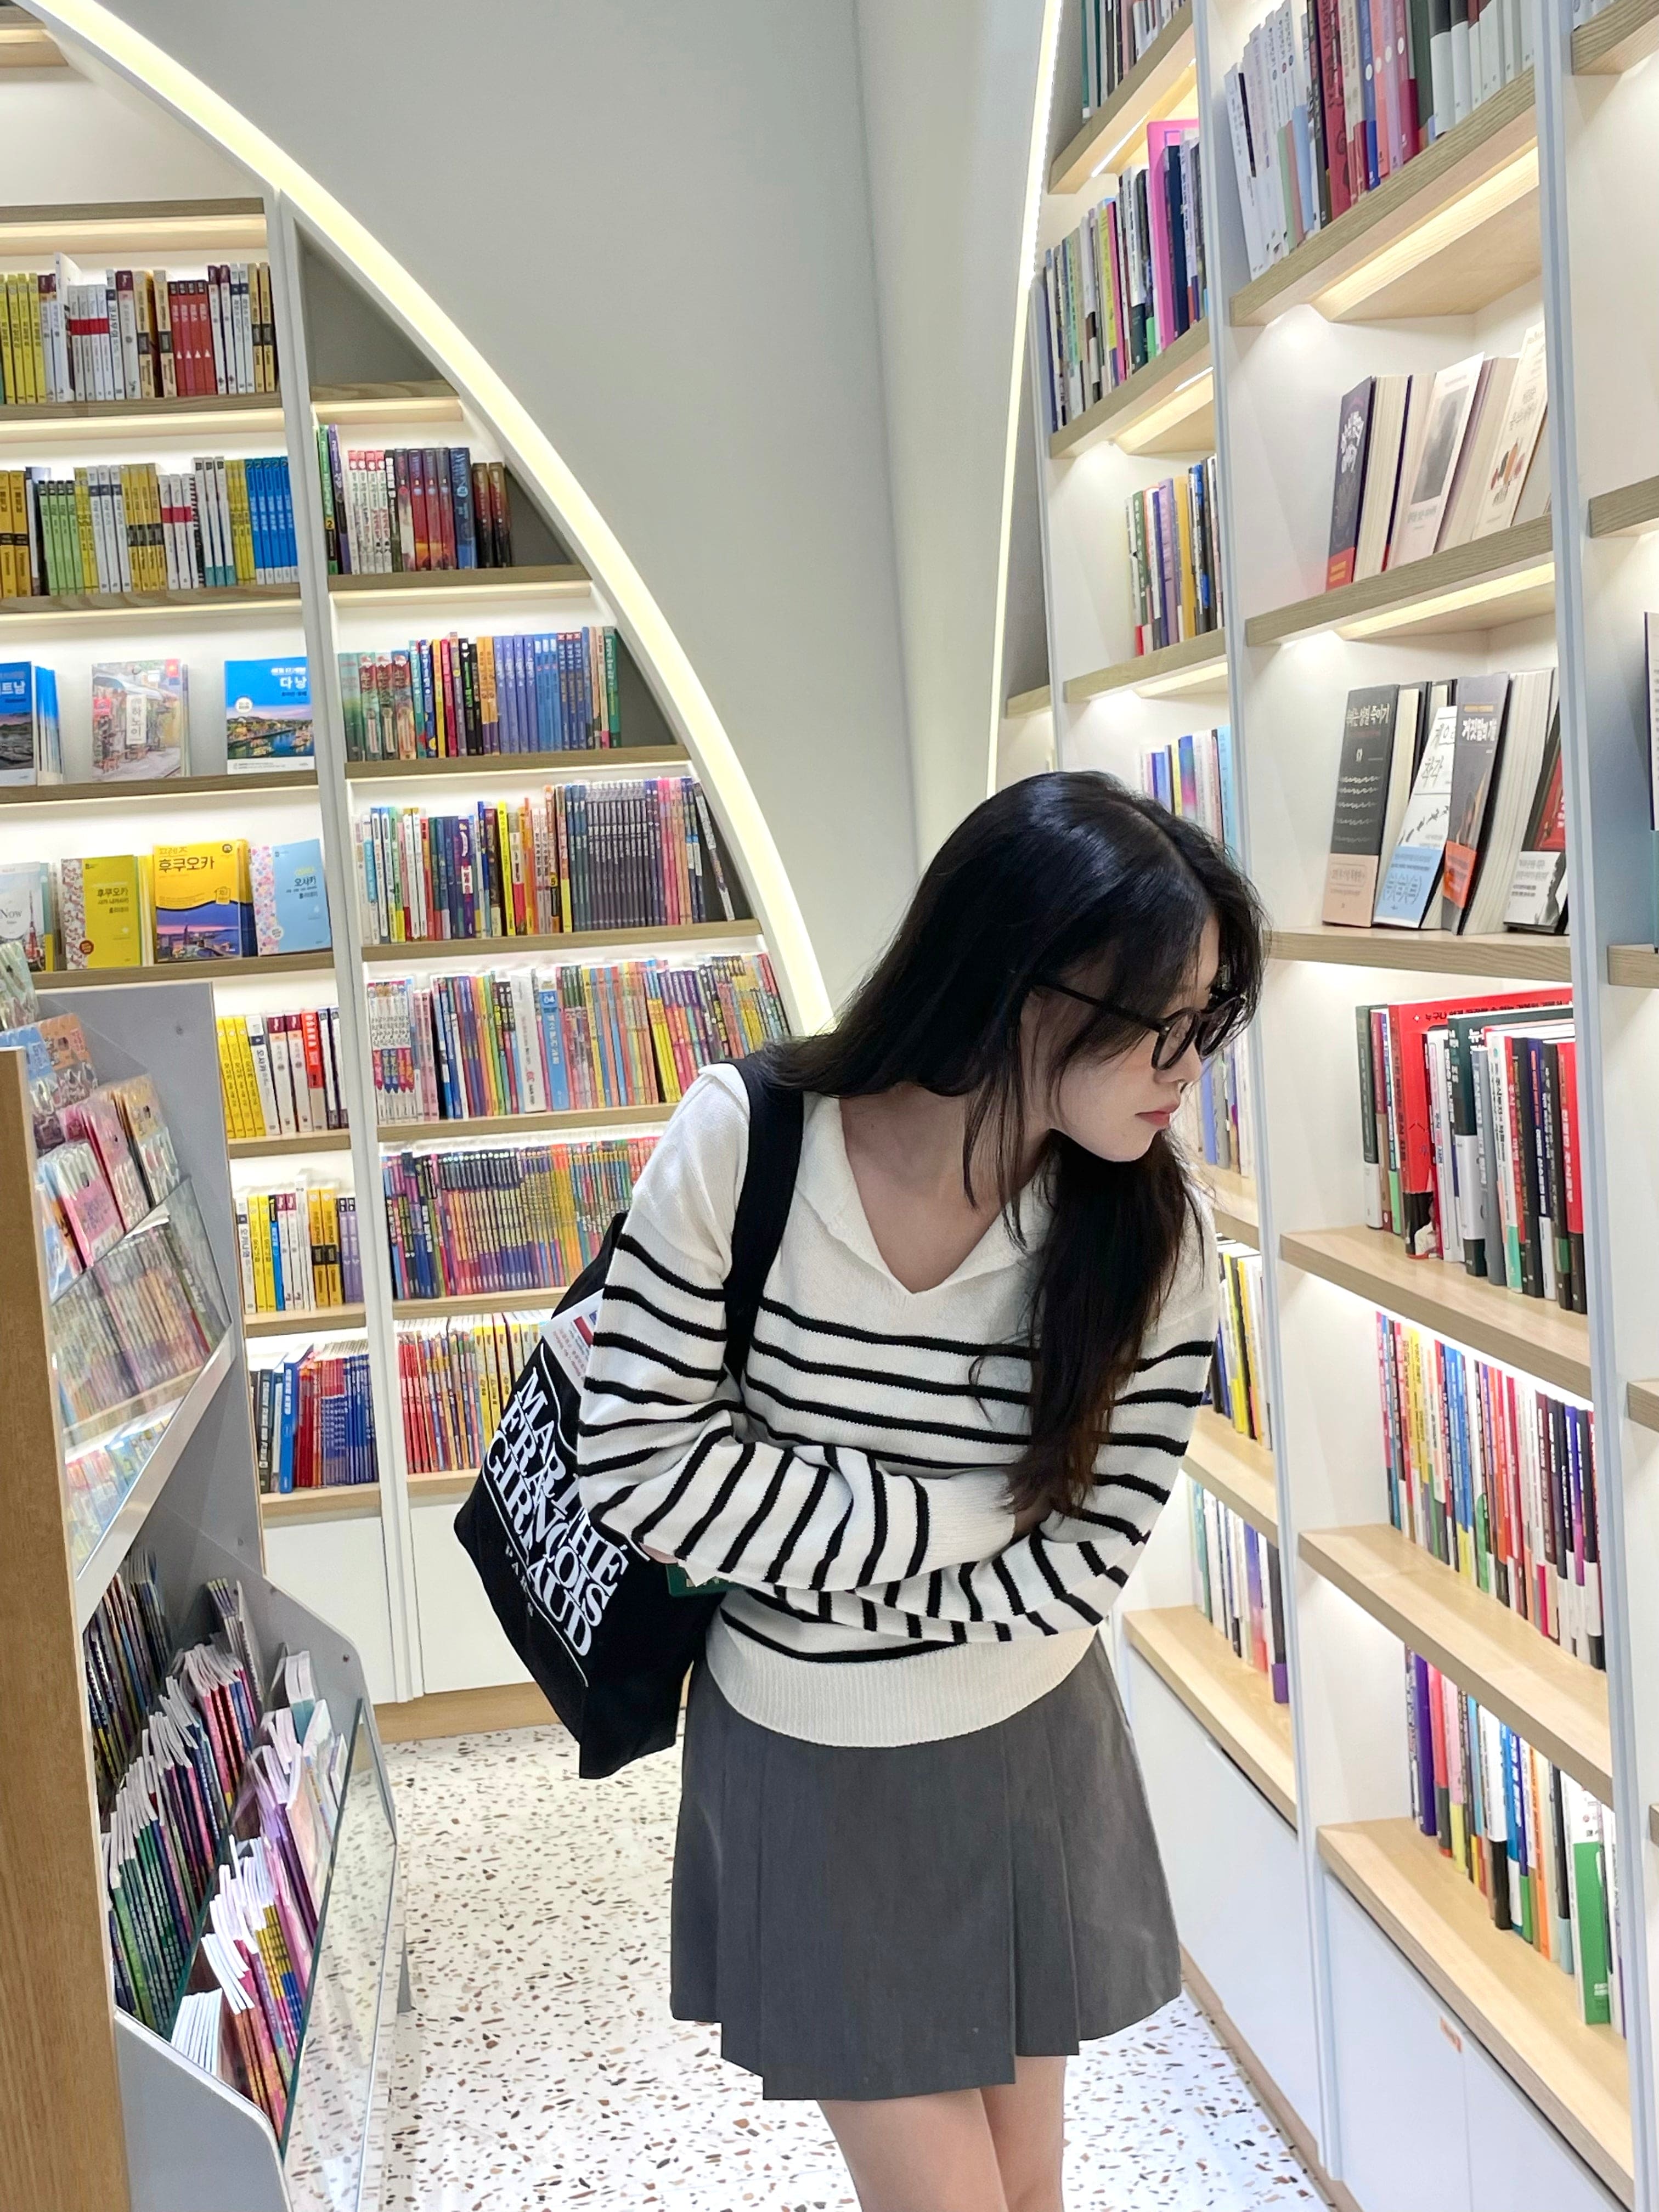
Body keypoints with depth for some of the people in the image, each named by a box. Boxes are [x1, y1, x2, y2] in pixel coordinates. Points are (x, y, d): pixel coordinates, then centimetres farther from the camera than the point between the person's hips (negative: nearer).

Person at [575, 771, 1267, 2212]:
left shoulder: (1155, 1232, -18)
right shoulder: (745, 1142, -23)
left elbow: (1086, 1562, -15)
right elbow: (635, 1463, -21)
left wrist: (798, 1570, -19)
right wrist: (961, 1518, -23)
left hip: (1028, 1763, 2)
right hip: (806, 1769, -2)